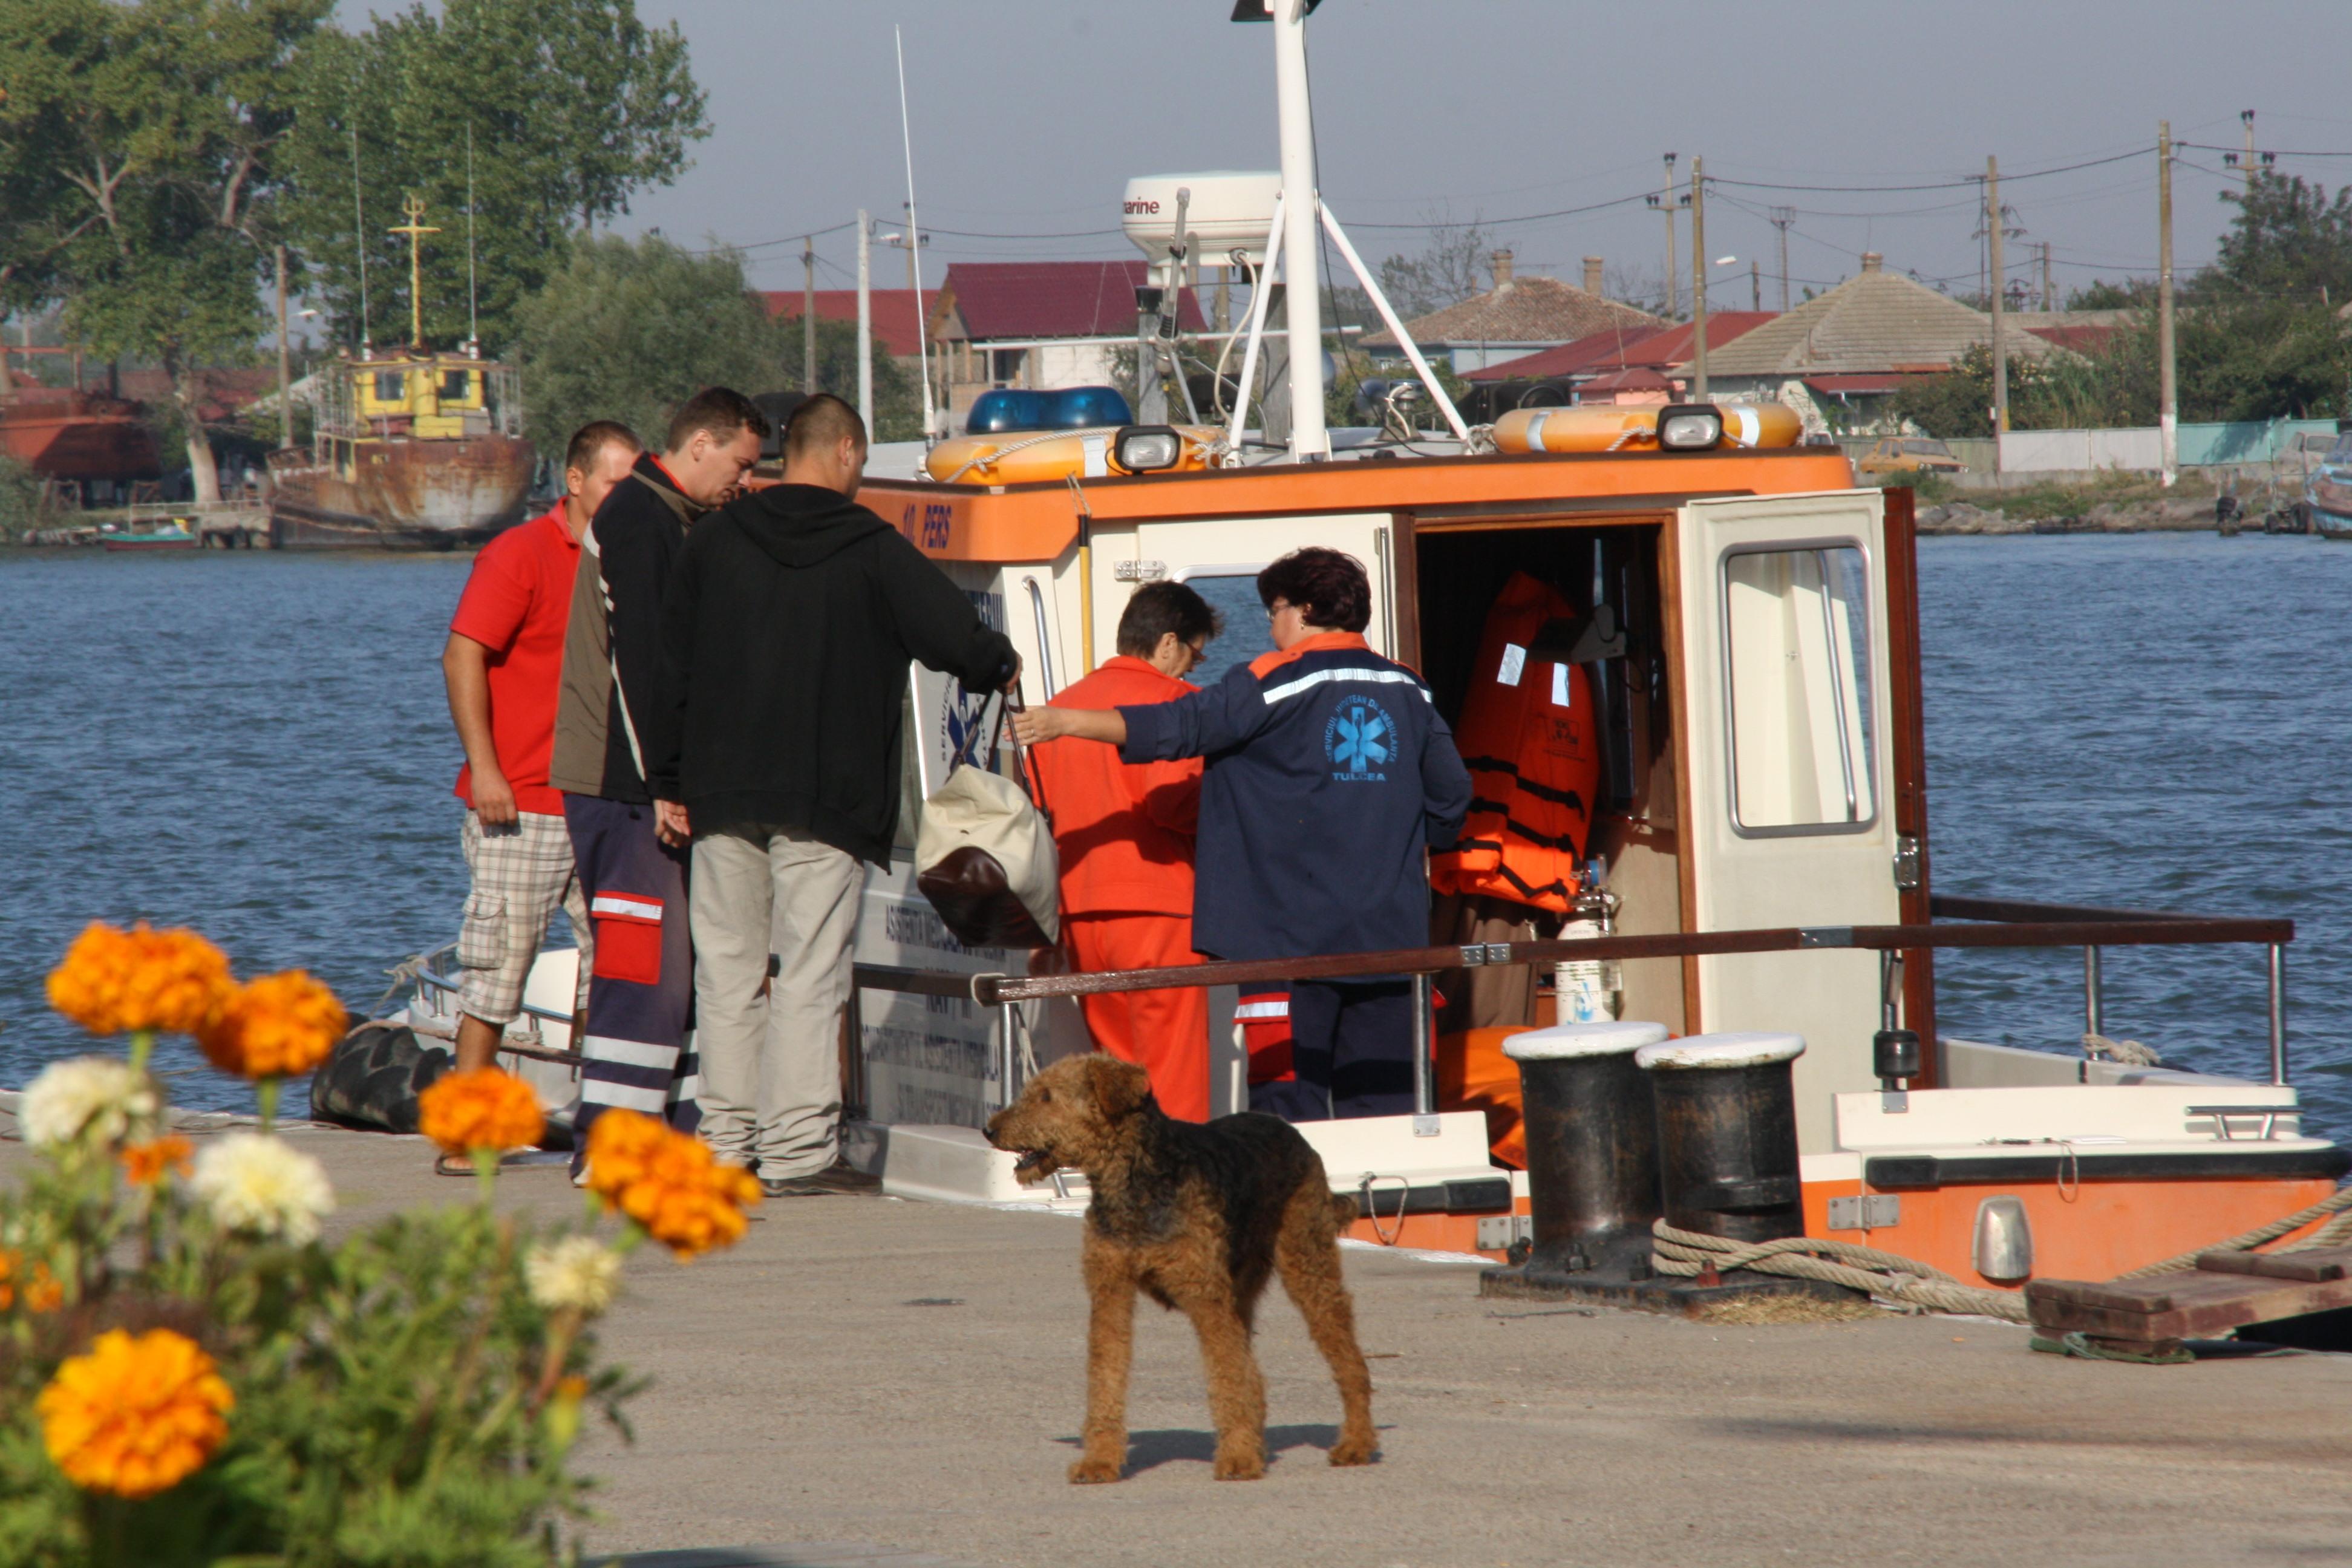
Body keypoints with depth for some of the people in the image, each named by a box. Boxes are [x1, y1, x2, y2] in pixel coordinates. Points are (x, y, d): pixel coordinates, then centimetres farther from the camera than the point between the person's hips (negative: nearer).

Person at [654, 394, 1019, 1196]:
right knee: (809, 975, -3)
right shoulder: (873, 550, -6)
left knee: (729, 969, 10)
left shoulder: (714, 542, 7)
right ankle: (797, 1149, -6)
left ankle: (727, 1138, 10)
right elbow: (958, 638, -8)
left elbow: (672, 669, 10)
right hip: (825, 800, -4)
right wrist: (1002, 665, 16)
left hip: (722, 797, 4)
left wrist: (672, 784, 16)